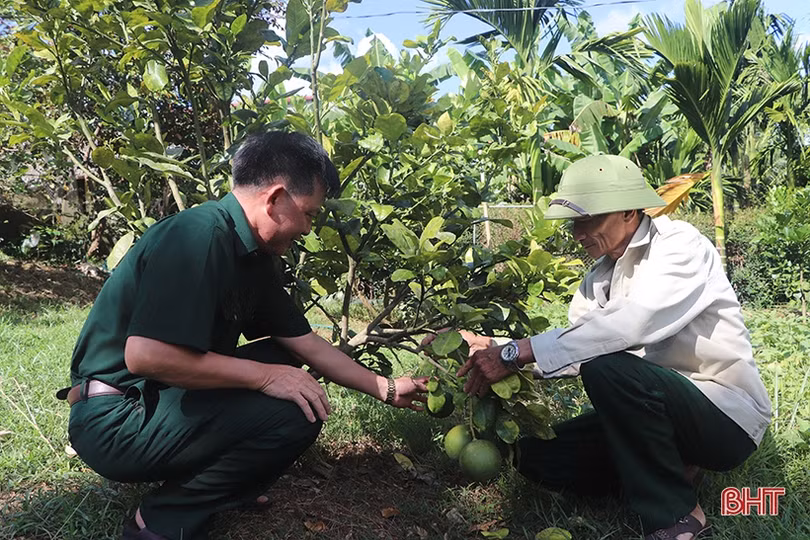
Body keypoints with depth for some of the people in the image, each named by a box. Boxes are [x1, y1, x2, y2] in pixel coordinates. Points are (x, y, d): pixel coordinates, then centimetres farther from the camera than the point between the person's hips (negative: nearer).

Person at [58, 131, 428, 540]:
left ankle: (192, 478, 7)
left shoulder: (251, 257, 6)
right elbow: (145, 355, -32)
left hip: (166, 400, 9)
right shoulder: (199, 235, -23)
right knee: (295, 413, -20)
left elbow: (307, 345, 11)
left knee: (287, 361, 11)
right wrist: (265, 375, -23)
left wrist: (386, 390, 14)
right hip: (117, 419, -9)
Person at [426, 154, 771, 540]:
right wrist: (490, 347, -14)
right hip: (659, 407, 7)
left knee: (608, 368, -34)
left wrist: (516, 353, -38)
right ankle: (670, 468, 10)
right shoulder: (602, 274, 6)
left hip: (727, 417, -7)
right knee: (537, 456, -3)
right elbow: (572, 346, -1)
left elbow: (630, 323, -36)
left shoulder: (680, 245, -18)